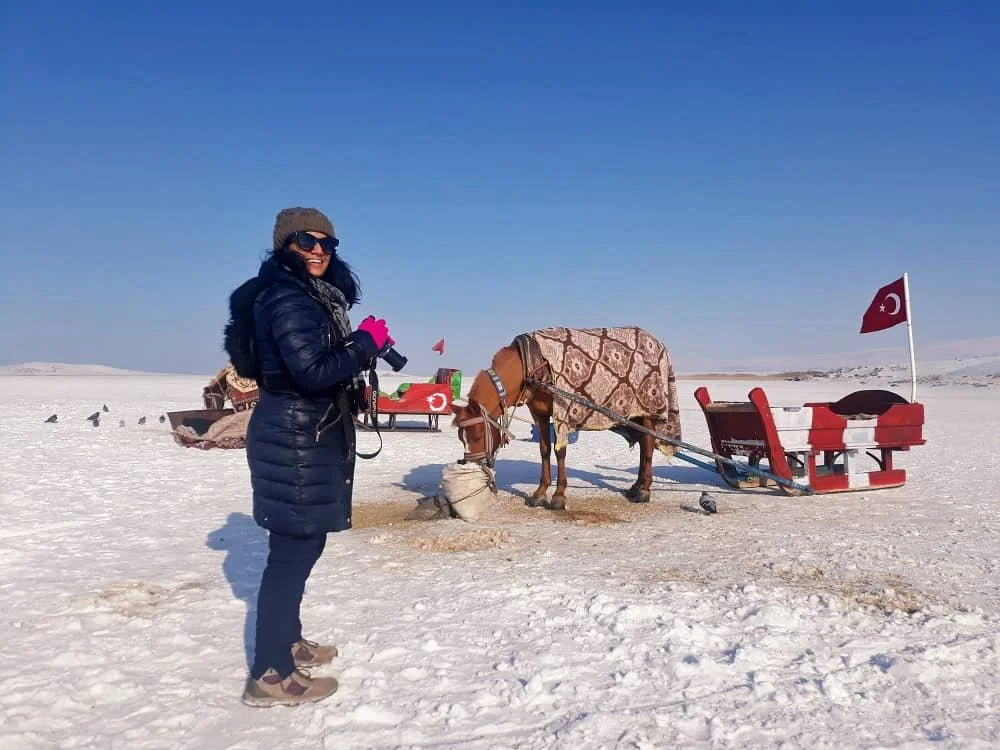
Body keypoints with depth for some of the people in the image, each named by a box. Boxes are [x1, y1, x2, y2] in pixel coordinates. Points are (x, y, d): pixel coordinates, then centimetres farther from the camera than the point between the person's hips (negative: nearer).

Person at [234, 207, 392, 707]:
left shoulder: (312, 294, 16)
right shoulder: (286, 297, -16)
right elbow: (313, 371, -25)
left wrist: (365, 346, 6)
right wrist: (366, 342, -15)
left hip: (310, 435, 11)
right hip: (295, 438, -11)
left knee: (303, 544, 19)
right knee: (294, 550, -5)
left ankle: (288, 641, 35)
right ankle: (270, 675, 5)